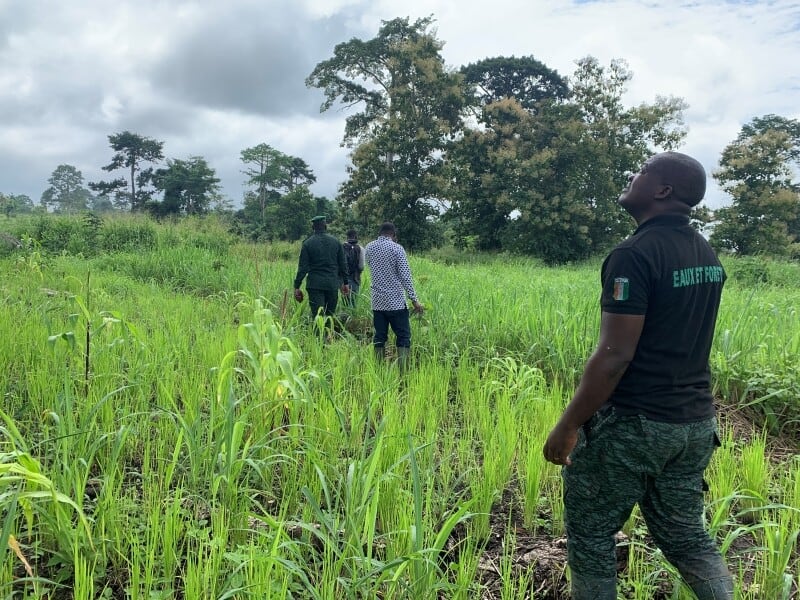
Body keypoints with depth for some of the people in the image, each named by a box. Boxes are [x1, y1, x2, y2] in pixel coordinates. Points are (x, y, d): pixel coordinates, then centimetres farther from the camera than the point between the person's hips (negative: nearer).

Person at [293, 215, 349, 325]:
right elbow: (343, 264, 8)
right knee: (330, 315, 12)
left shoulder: (308, 243, -3)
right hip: (332, 284, 3)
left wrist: (297, 287, 0)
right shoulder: (336, 242, 5)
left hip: (315, 285, -2)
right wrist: (345, 283, 18)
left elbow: (302, 267, -5)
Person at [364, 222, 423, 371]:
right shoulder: (396, 248, -8)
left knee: (379, 336, 10)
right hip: (395, 301, -5)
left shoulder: (369, 248, 7)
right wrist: (414, 299, -9)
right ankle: (403, 371, -4)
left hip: (377, 301, 5)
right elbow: (405, 275, -12)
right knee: (403, 336, 1)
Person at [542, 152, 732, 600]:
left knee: (590, 534, 11)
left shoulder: (635, 254, -20)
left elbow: (615, 355, -23)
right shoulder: (708, 255, 8)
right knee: (686, 534, 20)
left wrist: (567, 425, -15)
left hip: (631, 424, -8)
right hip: (695, 421, 8)